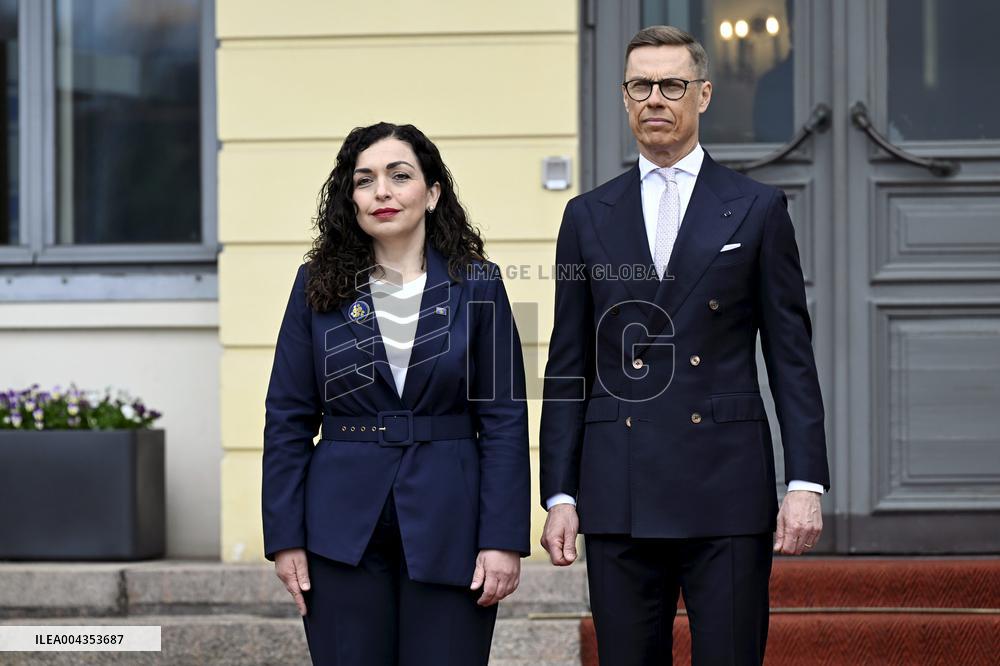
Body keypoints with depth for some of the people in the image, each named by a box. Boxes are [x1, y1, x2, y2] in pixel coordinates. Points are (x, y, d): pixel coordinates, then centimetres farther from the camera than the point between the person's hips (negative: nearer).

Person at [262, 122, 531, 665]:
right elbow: (288, 420, 5)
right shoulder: (318, 287, 5)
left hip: (448, 525, -1)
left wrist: (504, 539, -8)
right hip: (344, 533, 1)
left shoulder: (476, 285, 2)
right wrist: (285, 538, -1)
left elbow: (504, 420, 0)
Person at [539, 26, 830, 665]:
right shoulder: (588, 217, 12)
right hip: (620, 494, 2)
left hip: (729, 492, -2)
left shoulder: (758, 209, 6)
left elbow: (792, 355, 4)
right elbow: (568, 368, 11)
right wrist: (559, 495, 4)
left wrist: (806, 482, -6)